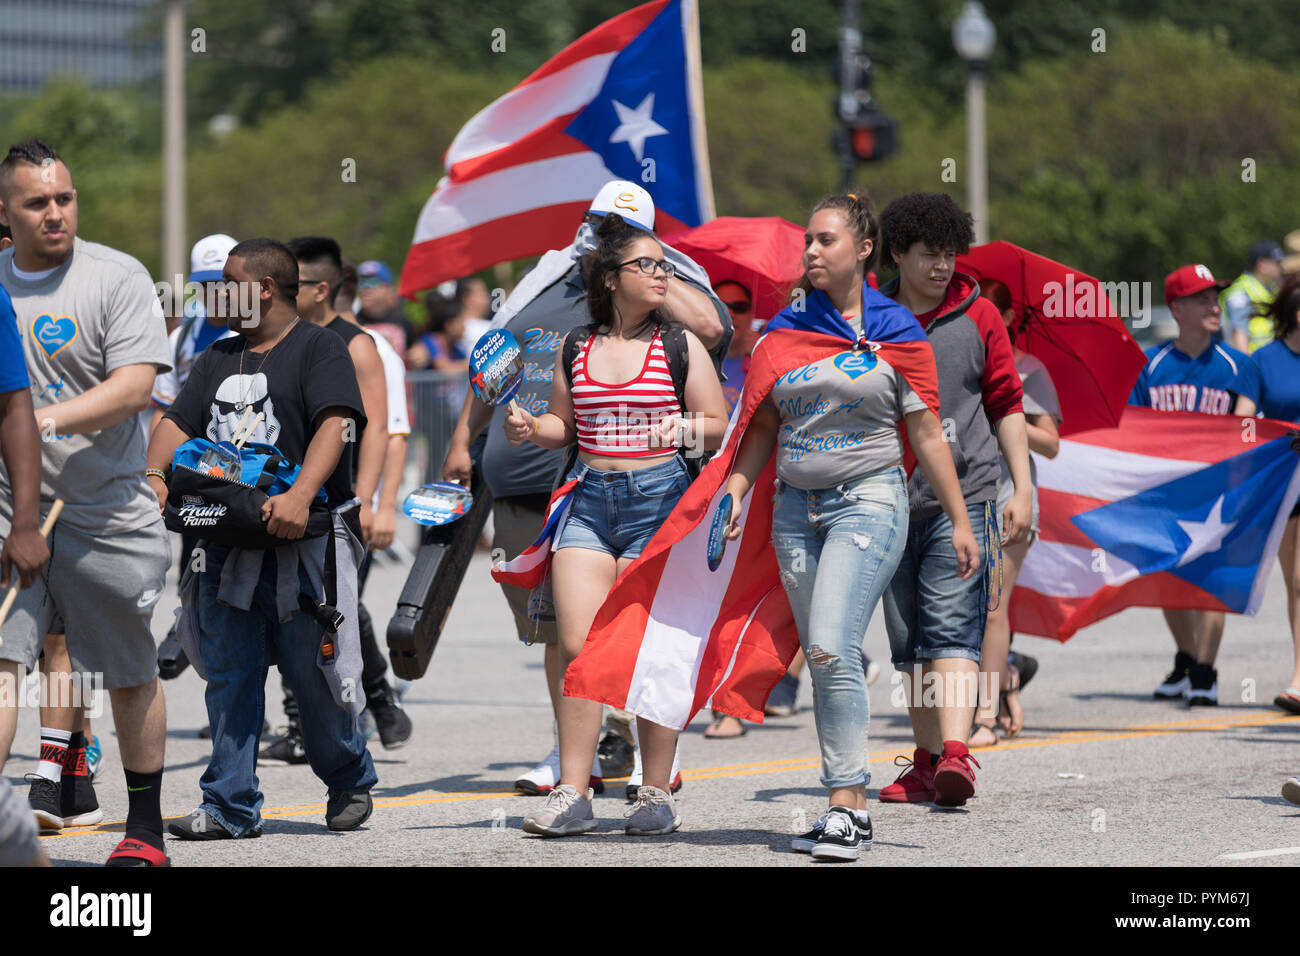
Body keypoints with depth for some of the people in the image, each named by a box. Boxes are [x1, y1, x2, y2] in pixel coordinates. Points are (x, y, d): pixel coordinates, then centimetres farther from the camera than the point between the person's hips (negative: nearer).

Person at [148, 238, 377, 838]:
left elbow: (334, 425, -14)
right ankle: (230, 806, 4)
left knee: (312, 671, -1)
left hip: (303, 541, -6)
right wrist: (154, 475, -9)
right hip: (227, 543, 6)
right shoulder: (218, 359, 21)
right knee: (228, 675, 2)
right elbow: (178, 422, 12)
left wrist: (300, 496, -30)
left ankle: (350, 782, 20)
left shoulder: (320, 349, 0)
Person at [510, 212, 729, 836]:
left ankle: (656, 794, 7)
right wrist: (530, 429, 0)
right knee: (577, 648, -5)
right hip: (589, 498, 3)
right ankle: (571, 795, -1)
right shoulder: (577, 347, 11)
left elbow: (718, 427, 2)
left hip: (658, 496, -3)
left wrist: (683, 427, -18)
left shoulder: (679, 345, 2)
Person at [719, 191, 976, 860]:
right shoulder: (785, 328, 10)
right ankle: (849, 809, 12)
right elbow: (764, 427, 13)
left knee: (833, 648, -19)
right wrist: (736, 490, -1)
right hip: (795, 506, 5)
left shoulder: (895, 329, 0)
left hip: (868, 502, -5)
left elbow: (926, 435, 2)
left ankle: (846, 806, -18)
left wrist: (960, 520, 2)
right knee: (823, 660, 6)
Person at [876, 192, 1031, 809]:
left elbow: (1007, 406, 9)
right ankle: (927, 760, 15)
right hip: (889, 499, 3)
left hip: (963, 497, -3)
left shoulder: (979, 318, 5)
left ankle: (955, 756, -24)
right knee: (907, 640, 7)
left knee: (952, 630, -14)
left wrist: (1022, 487, 2)